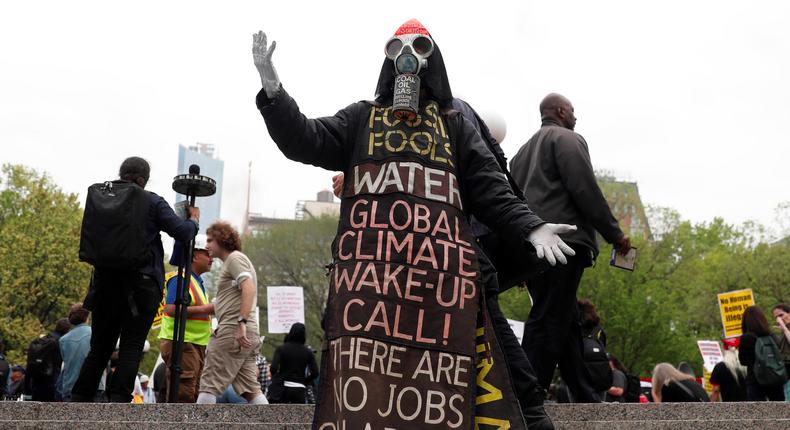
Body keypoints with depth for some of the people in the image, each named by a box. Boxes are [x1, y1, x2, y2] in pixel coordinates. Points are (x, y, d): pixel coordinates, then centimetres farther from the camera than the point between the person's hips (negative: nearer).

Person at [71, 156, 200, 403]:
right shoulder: (152, 203, -3)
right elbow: (182, 232, -6)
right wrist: (194, 220, 12)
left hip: (106, 280, 4)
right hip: (142, 283, -4)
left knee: (99, 346, 12)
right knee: (132, 347, -3)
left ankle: (78, 401, 9)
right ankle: (119, 401, -11)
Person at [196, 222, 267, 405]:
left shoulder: (235, 258, -3)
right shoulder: (230, 262, 27)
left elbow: (249, 289, -19)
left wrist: (241, 323, -26)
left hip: (232, 330, -10)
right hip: (248, 334, 10)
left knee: (209, 384, -6)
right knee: (250, 388, 5)